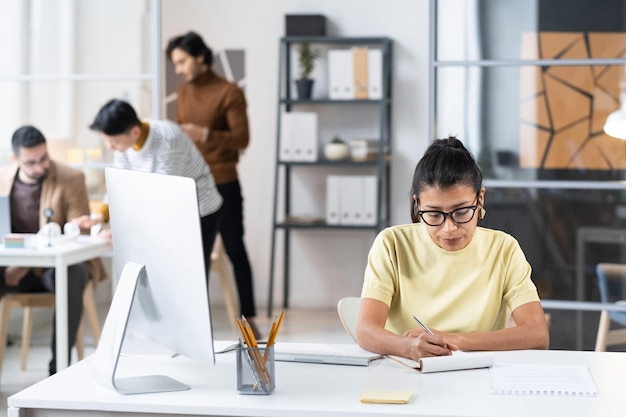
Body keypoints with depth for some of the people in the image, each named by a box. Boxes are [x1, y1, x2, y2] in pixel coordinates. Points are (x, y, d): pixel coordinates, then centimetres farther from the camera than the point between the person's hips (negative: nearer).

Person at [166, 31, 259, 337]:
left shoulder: (229, 93, -9)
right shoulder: (184, 93, 9)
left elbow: (242, 138, -13)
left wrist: (205, 134, -25)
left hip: (222, 185, -5)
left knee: (235, 250, 3)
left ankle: (248, 317, 12)